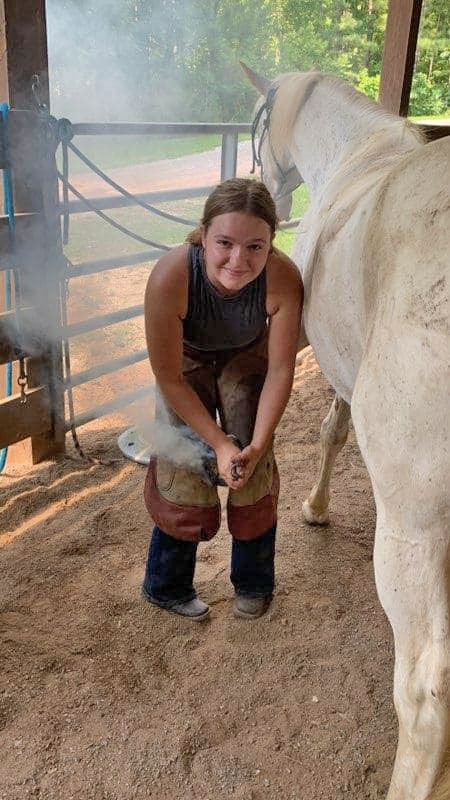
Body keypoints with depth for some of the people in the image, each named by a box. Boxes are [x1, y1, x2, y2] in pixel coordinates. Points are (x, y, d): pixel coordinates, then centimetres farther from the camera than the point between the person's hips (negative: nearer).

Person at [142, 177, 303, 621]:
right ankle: (166, 586, 24)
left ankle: (253, 584, 24)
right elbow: (169, 377, -27)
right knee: (184, 473, -3)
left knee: (252, 474, -2)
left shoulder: (283, 279, -35)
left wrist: (257, 445, -24)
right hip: (186, 361, -1)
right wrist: (219, 442, -24)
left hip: (246, 359, 1)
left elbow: (280, 370, -22)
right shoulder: (170, 277, -39)